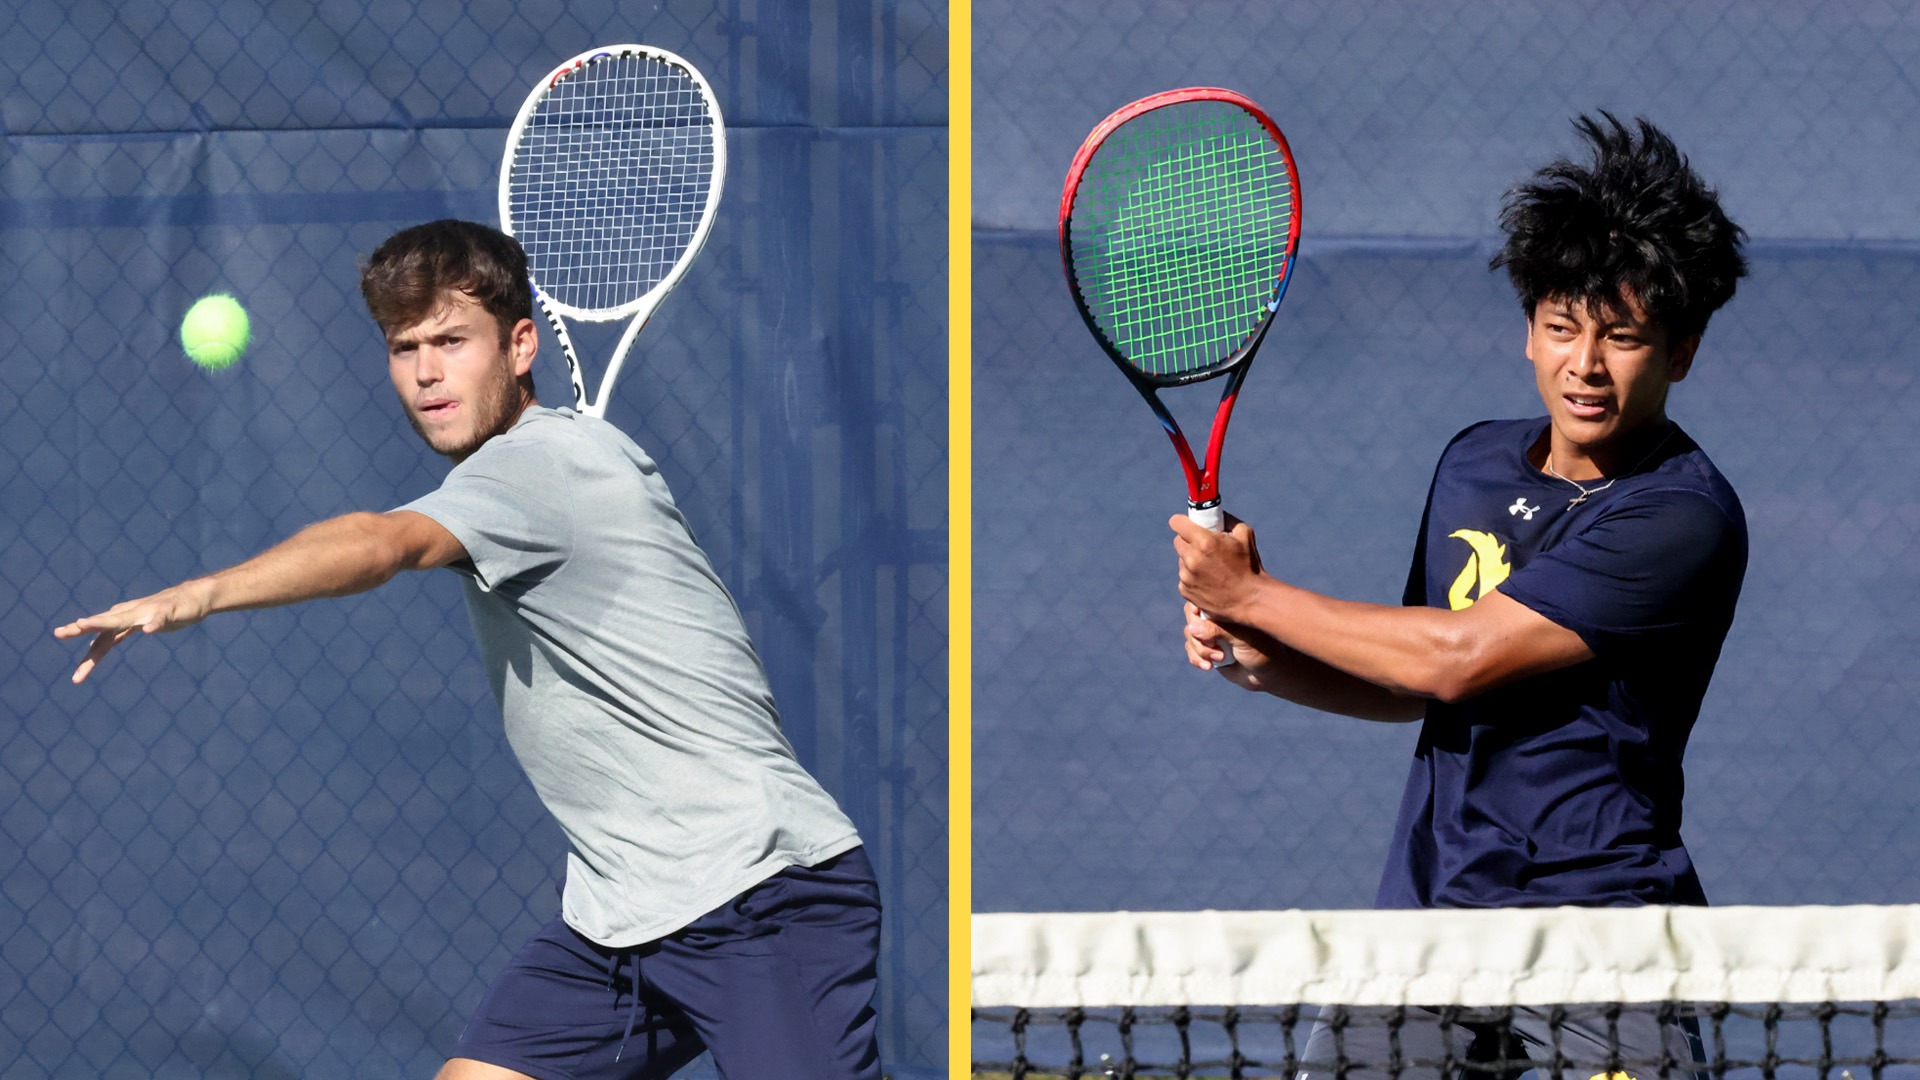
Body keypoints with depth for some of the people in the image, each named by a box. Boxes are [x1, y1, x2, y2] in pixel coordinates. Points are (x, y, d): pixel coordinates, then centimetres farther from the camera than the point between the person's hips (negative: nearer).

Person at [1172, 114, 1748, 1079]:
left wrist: (1253, 596, -7)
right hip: (1426, 909, 6)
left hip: (1596, 921, -6)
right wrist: (1261, 663, 2)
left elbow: (1461, 658, -16)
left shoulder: (1685, 519, -14)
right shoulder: (1474, 462, 11)